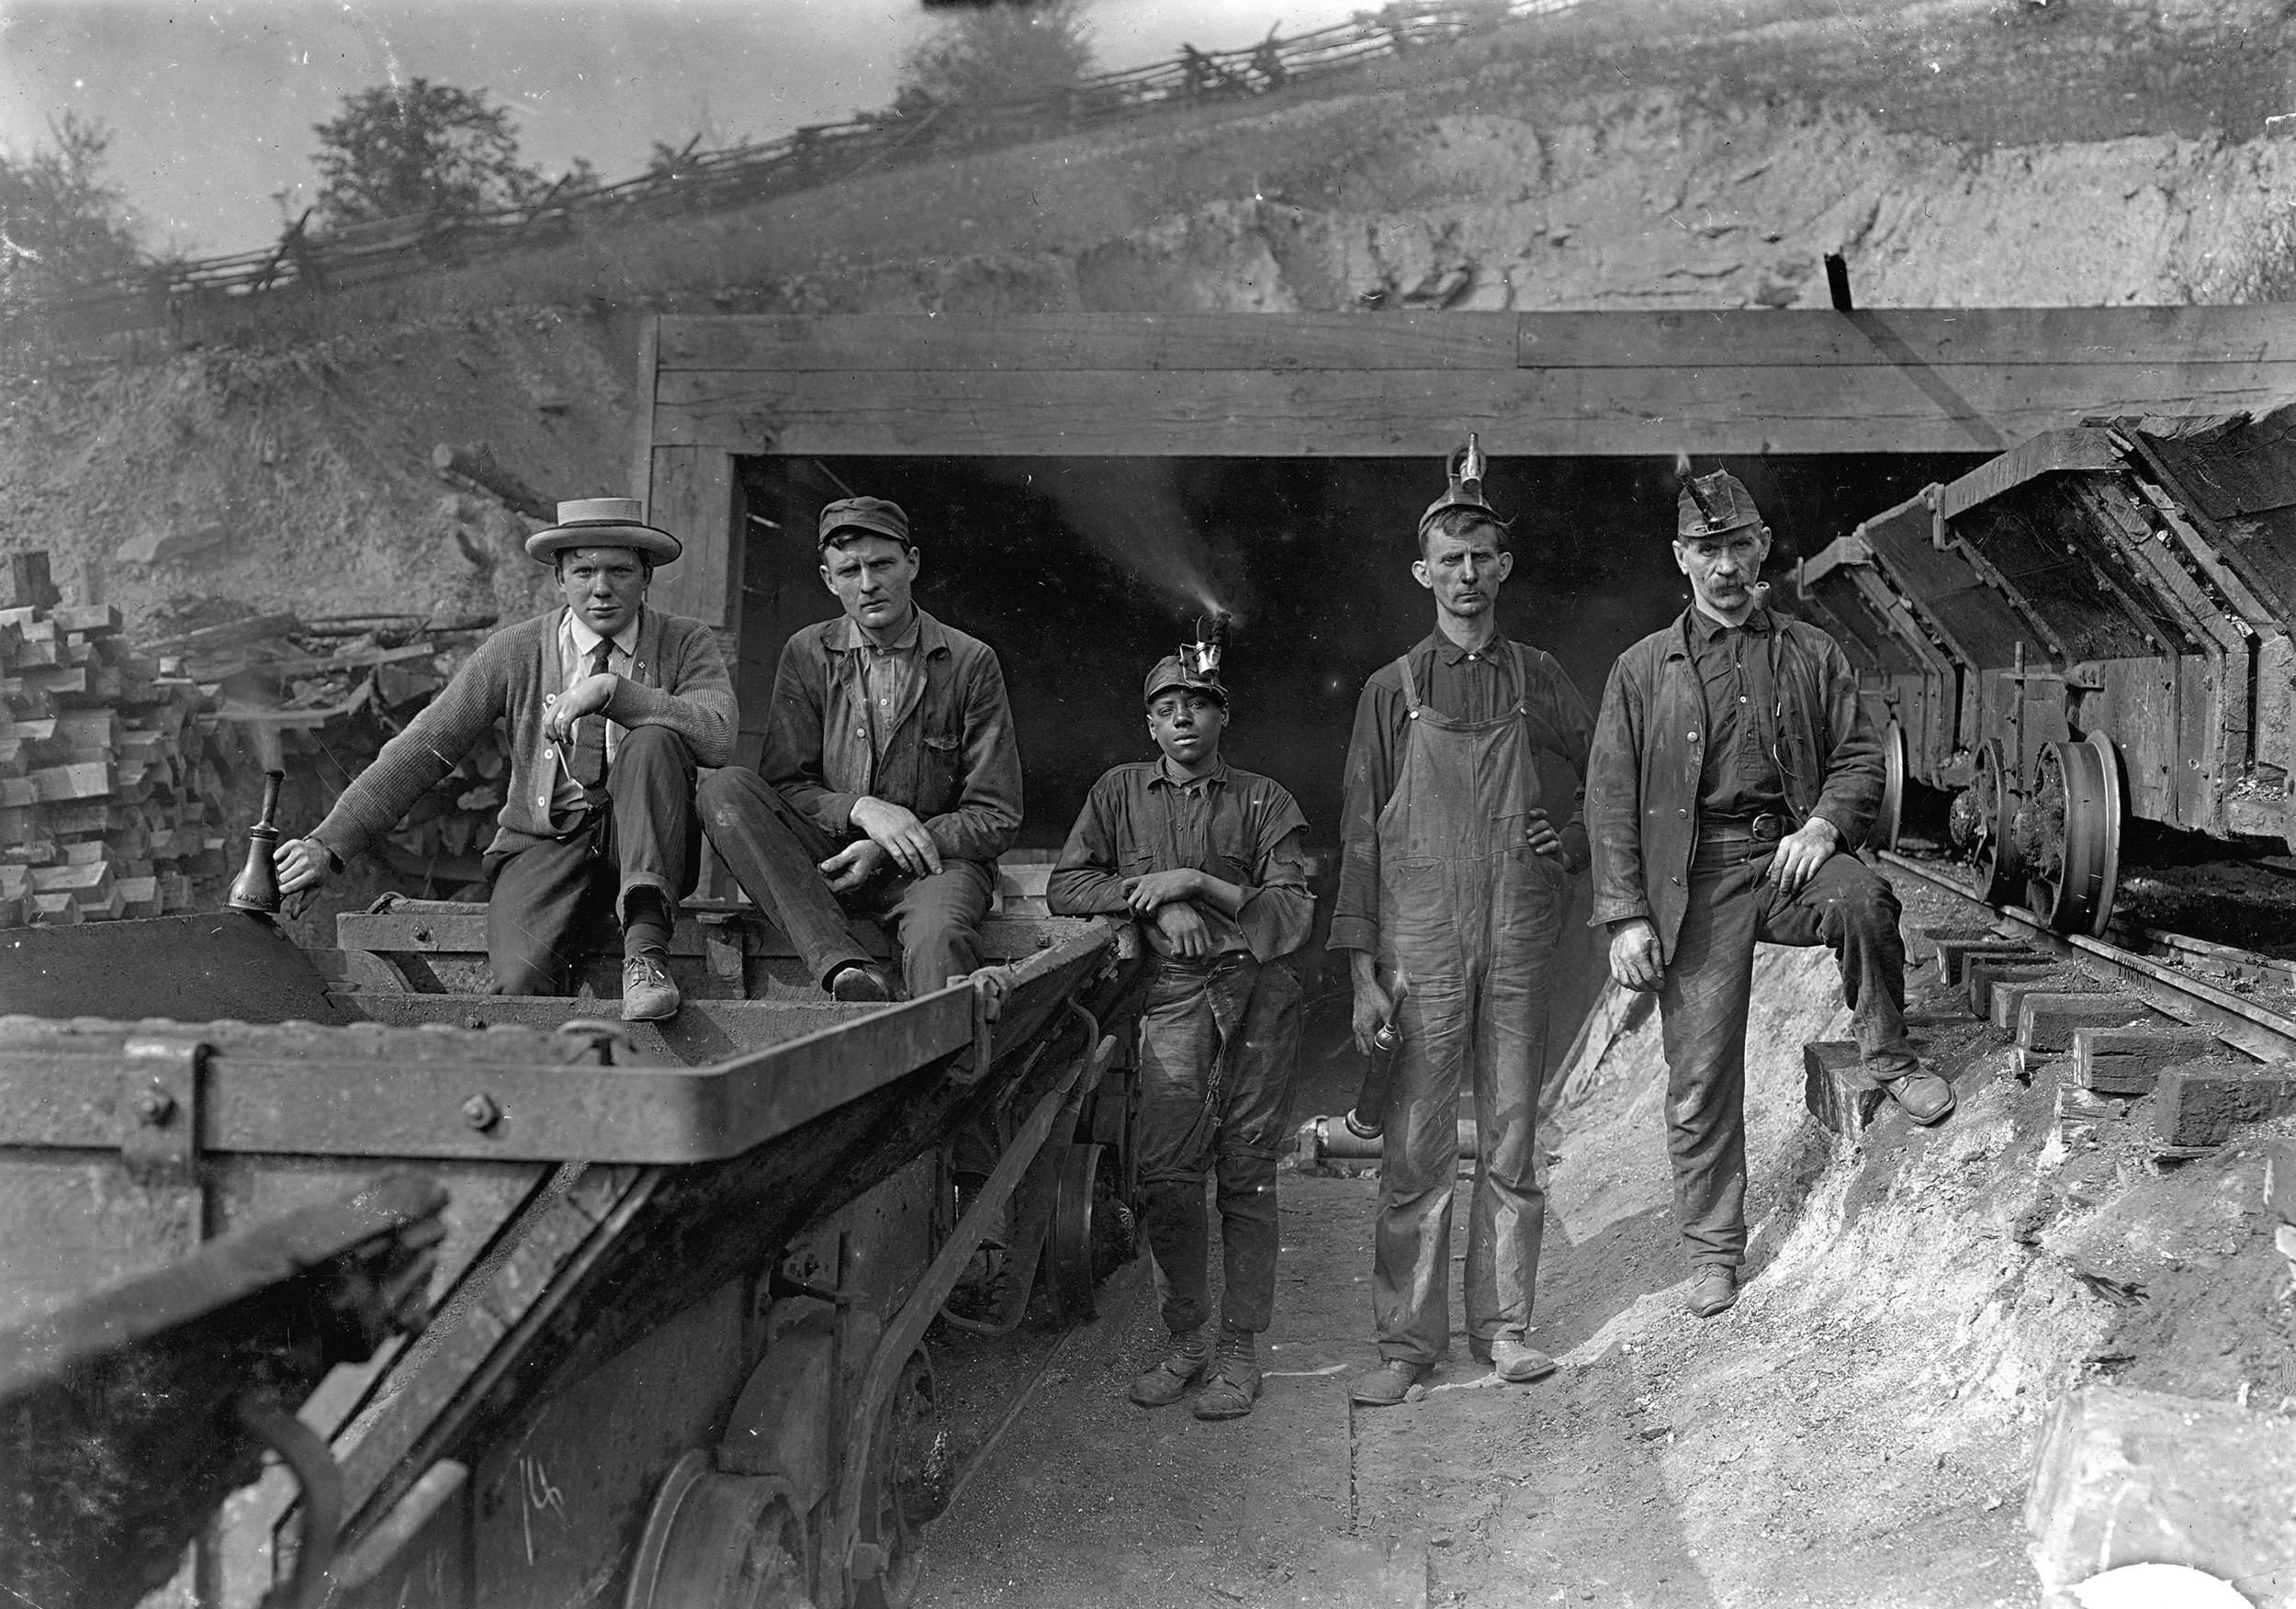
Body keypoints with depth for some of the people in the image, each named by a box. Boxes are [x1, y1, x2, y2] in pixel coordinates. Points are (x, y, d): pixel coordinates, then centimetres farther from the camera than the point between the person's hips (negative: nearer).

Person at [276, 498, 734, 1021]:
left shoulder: (688, 645, -1)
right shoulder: (514, 652, 1)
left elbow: (724, 738, -20)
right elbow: (420, 751, -2)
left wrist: (612, 689, -28)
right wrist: (329, 845, -11)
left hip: (646, 853, 0)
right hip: (542, 846, 0)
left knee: (654, 738, -30)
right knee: (522, 980, -30)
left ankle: (645, 946, -34)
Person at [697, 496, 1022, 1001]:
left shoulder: (970, 663, 0)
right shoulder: (807, 654, 7)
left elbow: (997, 821, -1)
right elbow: (785, 786, 4)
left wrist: (883, 854, -13)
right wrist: (860, 810, -17)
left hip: (936, 857, -4)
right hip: (828, 854, 4)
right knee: (723, 788, -25)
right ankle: (846, 969, -36)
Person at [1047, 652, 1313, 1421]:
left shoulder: (1265, 801, 8)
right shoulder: (1120, 793, 13)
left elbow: (1295, 915, 0)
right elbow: (1064, 887, 7)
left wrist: (1198, 882, -9)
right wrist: (1158, 899, -5)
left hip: (1261, 990, -1)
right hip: (1177, 992, 1)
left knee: (1247, 1173, 0)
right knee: (1165, 1172, -7)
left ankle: (1240, 1350, 8)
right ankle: (1185, 1339, 10)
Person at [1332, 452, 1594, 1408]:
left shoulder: (1537, 680, 11)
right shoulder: (1392, 691, 6)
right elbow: (1361, 834, 3)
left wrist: (1574, 845, 3)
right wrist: (1363, 968, -3)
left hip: (1519, 935, 2)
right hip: (1422, 939, -2)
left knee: (1512, 1139, 6)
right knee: (1415, 1148, -2)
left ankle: (1503, 1326, 16)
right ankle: (1407, 1341, 6)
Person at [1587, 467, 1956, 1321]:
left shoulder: (1812, 654, 12)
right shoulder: (1643, 669, 7)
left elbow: (1860, 756, 11)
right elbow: (1611, 799, 4)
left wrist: (1825, 825, -11)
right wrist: (1625, 916, -4)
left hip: (1790, 854, 1)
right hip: (1695, 878, 0)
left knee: (1864, 899, -35)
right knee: (1701, 1076, -2)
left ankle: (1889, 1059, -9)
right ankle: (1713, 1251, 13)